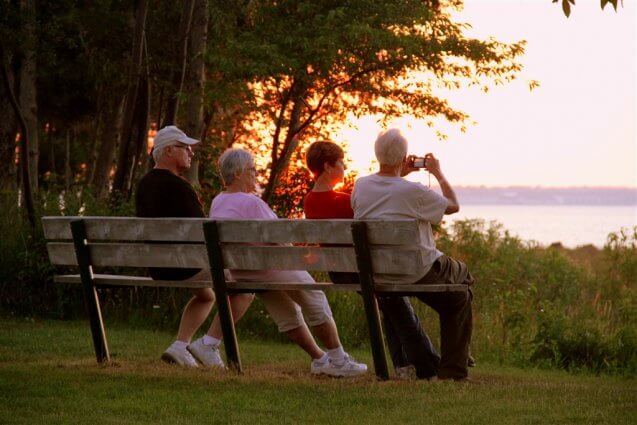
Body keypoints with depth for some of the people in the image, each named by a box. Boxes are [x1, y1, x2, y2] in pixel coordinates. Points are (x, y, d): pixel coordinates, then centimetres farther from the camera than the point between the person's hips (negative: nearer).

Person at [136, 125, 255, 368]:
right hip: (185, 266, -9)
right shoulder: (177, 186, -19)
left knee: (206, 295, 34)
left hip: (157, 268, 9)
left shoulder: (144, 184, 9)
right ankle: (209, 343, -3)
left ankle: (180, 346, 19)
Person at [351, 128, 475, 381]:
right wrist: (437, 173, 10)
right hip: (418, 272, -7)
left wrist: (400, 174, 23)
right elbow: (453, 205, -3)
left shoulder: (360, 186, -5)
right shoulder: (413, 191, -20)